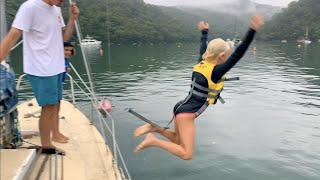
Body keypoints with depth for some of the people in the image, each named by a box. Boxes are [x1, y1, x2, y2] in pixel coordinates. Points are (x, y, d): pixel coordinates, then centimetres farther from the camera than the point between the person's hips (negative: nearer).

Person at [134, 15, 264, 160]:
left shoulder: (201, 64, 6)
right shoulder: (216, 72, -16)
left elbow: (203, 48, 25)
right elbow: (238, 54, -25)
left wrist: (204, 31, 41)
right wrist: (253, 30, -30)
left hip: (180, 108, 9)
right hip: (187, 114, -9)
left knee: (178, 141, 28)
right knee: (187, 155, -8)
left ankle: (154, 128, 14)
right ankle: (153, 141, -11)